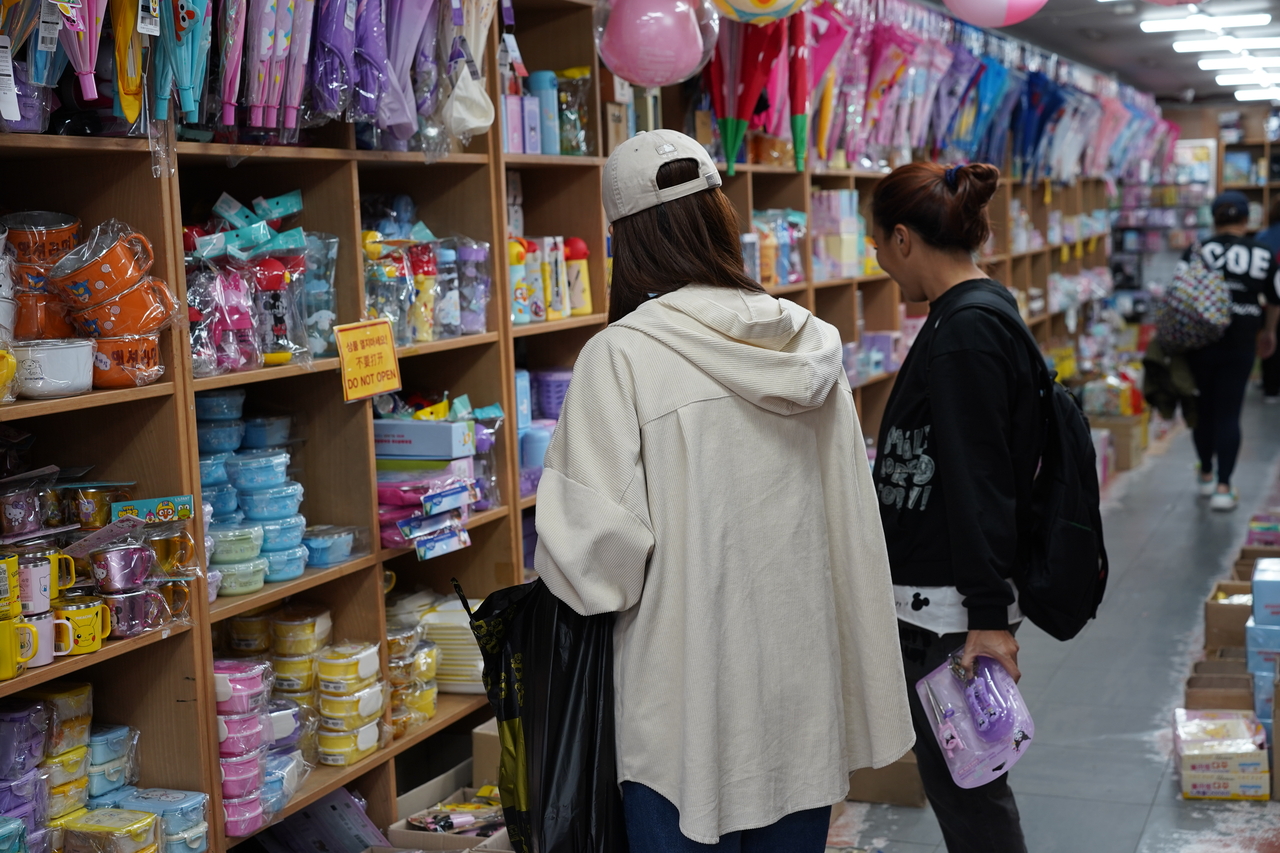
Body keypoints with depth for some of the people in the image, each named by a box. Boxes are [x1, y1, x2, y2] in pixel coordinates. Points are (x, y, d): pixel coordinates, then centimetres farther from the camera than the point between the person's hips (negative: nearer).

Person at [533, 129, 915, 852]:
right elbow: (854, 526, 7)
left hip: (690, 711, -5)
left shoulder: (619, 357, -14)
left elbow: (592, 549, -18)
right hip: (804, 692, 5)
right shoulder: (811, 346, 2)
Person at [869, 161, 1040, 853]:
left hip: (952, 607, -10)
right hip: (934, 600, 10)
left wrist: (989, 617, -23)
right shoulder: (980, 314, 13)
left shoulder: (966, 331, -18)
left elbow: (981, 480, -22)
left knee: (963, 784, -1)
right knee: (951, 774, 17)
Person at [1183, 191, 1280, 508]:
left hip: (1200, 341, 0)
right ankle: (1223, 488, -3)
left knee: (1204, 408, 15)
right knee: (1229, 413, 3)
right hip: (1240, 343, 0)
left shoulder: (1197, 252, -4)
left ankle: (1206, 477, 30)